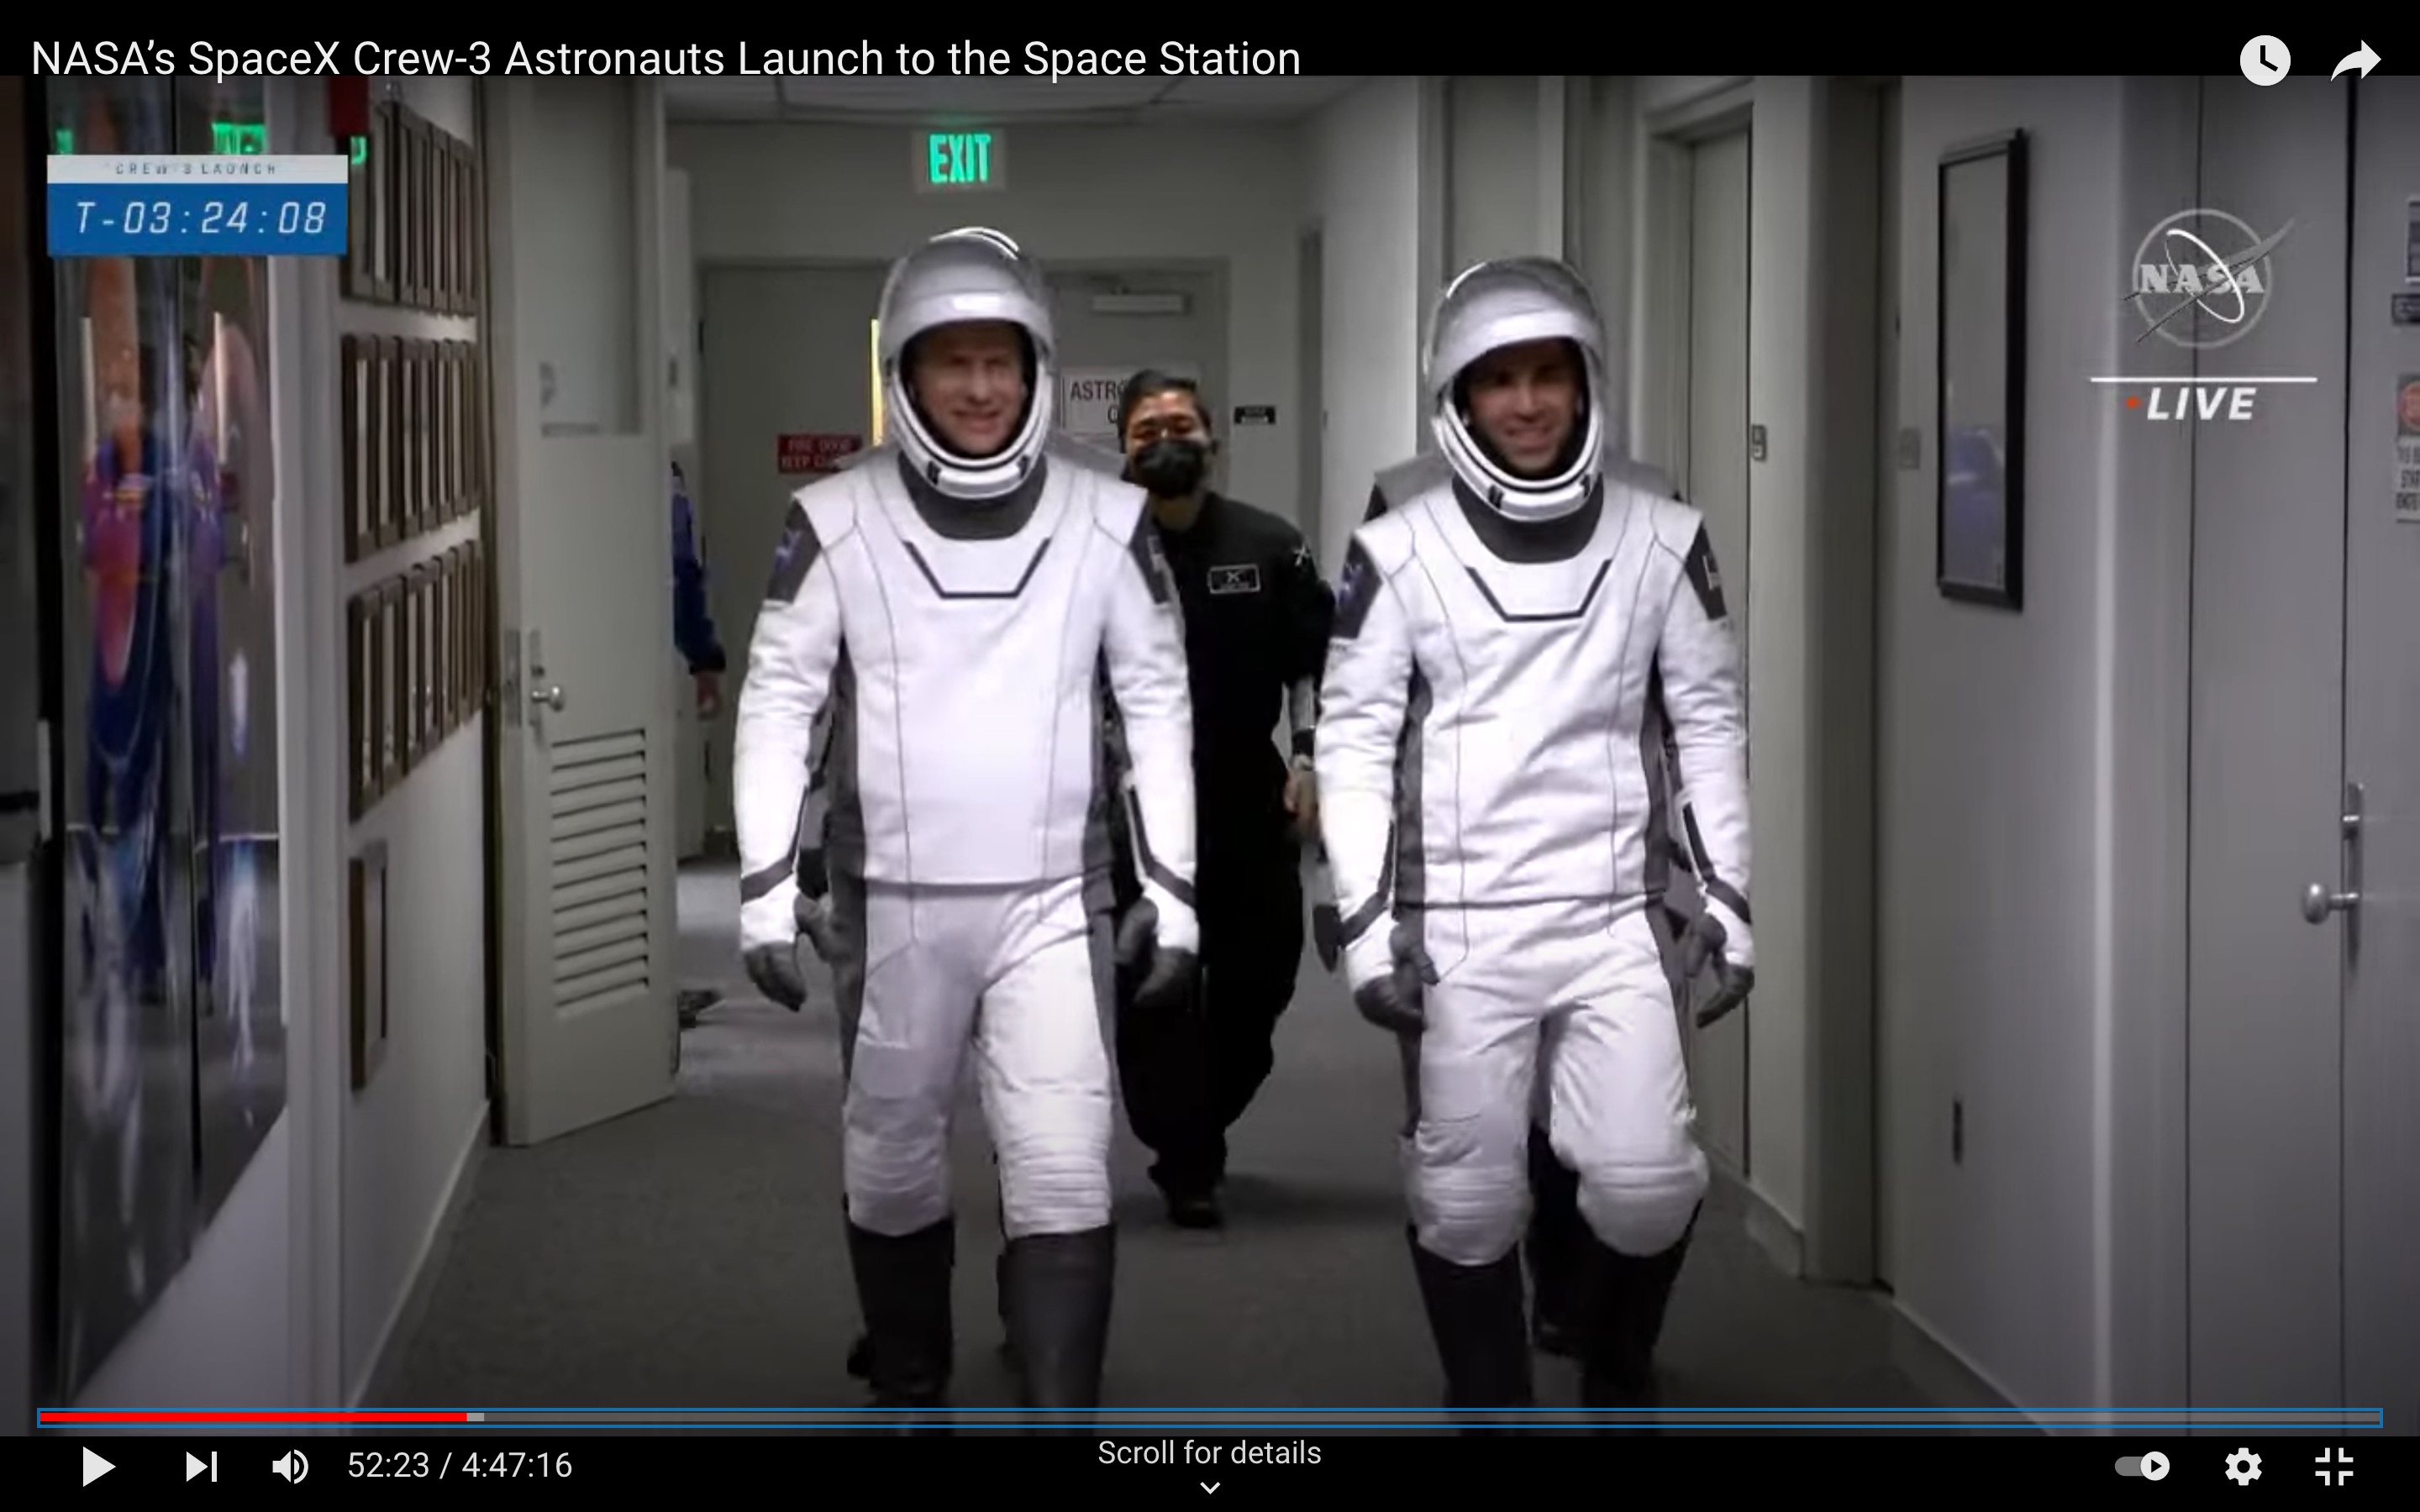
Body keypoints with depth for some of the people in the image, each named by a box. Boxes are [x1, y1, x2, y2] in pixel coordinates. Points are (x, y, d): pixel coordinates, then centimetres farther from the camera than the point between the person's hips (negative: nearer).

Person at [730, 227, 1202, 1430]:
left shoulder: (1106, 523, -2)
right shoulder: (837, 522, -5)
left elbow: (1157, 704, 4)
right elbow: (778, 705, -1)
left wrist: (1173, 889, 2)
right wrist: (768, 889, -7)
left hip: (1050, 902, 0)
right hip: (893, 902, 0)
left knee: (1064, 1176, -9)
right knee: (893, 1162, 13)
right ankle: (908, 1399, 34)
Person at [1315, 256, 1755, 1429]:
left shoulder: (1661, 540, 2)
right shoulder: (1398, 552, -4)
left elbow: (1709, 724, 8)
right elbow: (1353, 740, -2)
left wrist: (1726, 895, 3)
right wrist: (1368, 926, -8)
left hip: (1615, 915, 1)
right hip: (1458, 926, -1)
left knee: (1648, 1177, -7)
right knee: (1466, 1197, 3)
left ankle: (1617, 1376, 21)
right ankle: (1488, 1409, 21)